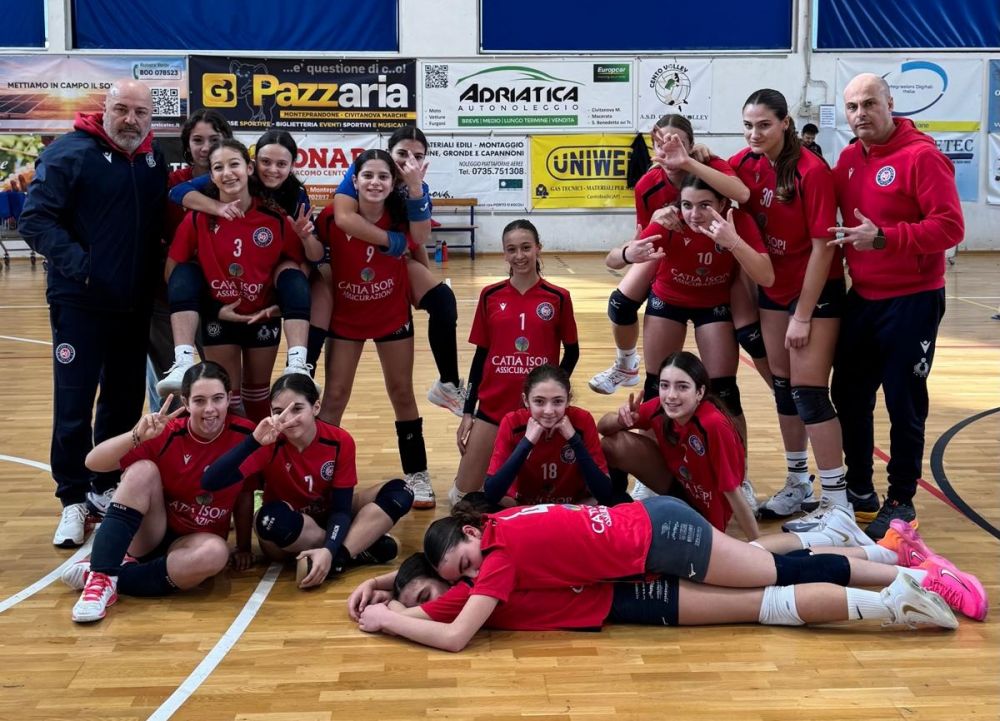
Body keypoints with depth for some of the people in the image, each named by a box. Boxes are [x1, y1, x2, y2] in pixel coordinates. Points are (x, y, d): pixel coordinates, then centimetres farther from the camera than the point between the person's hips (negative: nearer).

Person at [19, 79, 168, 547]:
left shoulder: (155, 161, 11)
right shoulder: (70, 153, -8)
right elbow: (35, 219, -13)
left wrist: (158, 270, 5)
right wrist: (77, 265, -20)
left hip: (136, 305, 6)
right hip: (79, 303, -6)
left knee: (126, 401, 13)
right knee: (74, 404, -1)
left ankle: (107, 486, 29)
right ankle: (73, 500, 11)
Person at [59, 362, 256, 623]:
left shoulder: (244, 435, -12)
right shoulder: (167, 434, -15)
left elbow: (245, 494, 2)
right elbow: (93, 462, -20)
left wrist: (243, 548, 6)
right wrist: (138, 435, -36)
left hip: (194, 543, 1)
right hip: (149, 538, -1)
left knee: (216, 552, -36)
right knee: (143, 470, -28)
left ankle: (116, 577, -21)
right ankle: (101, 575, -31)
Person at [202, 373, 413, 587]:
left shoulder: (340, 441, -17)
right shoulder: (270, 444, -22)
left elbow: (341, 508, -16)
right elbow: (210, 482, -34)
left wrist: (330, 551, -35)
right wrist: (254, 440, -45)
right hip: (287, 531, -2)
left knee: (399, 492, -19)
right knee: (272, 517, -39)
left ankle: (340, 556, -30)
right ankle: (364, 547, -25)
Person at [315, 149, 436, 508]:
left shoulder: (400, 216, -16)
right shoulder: (333, 216, -17)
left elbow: (421, 233, -39)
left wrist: (416, 187, -52)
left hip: (393, 316, 1)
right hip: (345, 317, -1)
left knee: (402, 393, 11)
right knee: (334, 395, 1)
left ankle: (417, 474, 24)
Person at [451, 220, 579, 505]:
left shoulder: (558, 297, -3)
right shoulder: (490, 296, 1)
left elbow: (572, 352, 7)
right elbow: (480, 354, 5)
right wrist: (468, 411, 3)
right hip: (493, 405, 1)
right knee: (463, 498, -1)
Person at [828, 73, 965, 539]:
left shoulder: (922, 156, -14)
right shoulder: (849, 159, 7)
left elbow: (950, 226, -21)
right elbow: (833, 214, 18)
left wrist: (885, 237, -28)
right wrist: (839, 240, -2)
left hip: (911, 302, -7)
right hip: (861, 299, 7)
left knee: (904, 404, 2)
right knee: (849, 395, 12)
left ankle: (901, 502, 17)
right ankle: (859, 492, 27)